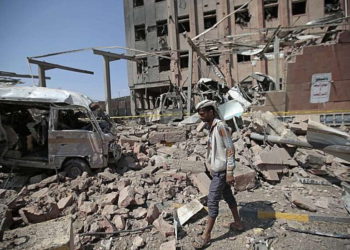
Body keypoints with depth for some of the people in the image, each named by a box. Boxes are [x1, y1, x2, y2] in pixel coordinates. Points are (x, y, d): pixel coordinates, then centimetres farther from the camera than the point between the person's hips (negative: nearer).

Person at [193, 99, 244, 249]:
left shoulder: (220, 126, -21)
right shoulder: (211, 127, 7)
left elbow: (230, 149, -21)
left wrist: (230, 172, -21)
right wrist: (211, 168, 17)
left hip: (221, 171, -9)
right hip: (216, 169, 9)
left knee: (212, 201, -2)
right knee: (227, 196, 21)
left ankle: (206, 235, 11)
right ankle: (238, 223, 39)